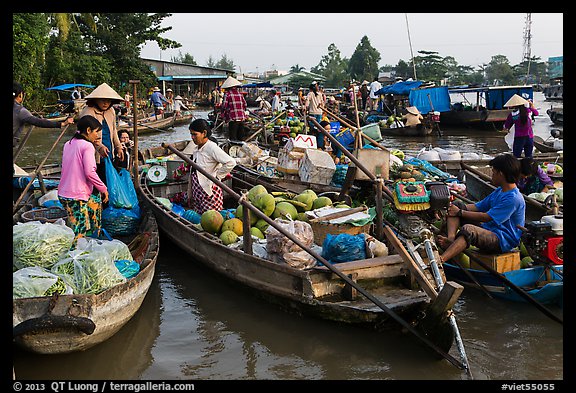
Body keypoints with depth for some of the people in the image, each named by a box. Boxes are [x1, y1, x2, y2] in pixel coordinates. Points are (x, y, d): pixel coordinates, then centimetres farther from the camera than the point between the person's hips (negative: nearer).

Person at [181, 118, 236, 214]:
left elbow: (231, 163, -21)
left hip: (209, 191, -8)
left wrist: (216, 176, -14)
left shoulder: (211, 147, -12)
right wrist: (190, 195, 19)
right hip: (197, 192, 8)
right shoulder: (196, 149, 13)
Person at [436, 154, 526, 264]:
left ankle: (440, 260, -56)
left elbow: (486, 217, -20)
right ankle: (451, 238, -24)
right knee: (457, 205, 2)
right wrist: (460, 207, -1)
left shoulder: (514, 199, -18)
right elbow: (478, 206, 15)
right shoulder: (499, 191, 14)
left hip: (504, 241, -10)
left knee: (468, 229, -39)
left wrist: (460, 213, -13)